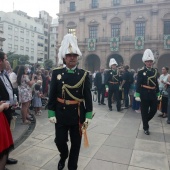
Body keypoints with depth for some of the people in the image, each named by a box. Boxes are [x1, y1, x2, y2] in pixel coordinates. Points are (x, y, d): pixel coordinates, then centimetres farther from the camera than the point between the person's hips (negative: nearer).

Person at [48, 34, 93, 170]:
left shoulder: (84, 74, -2)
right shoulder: (56, 73, -1)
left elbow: (88, 96, -2)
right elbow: (52, 95, -1)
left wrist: (88, 116, -5)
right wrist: (51, 114, -4)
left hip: (78, 115, 0)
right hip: (61, 114, 1)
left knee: (76, 143, 11)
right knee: (60, 141, 10)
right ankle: (63, 156, 44)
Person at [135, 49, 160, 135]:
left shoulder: (155, 71, 8)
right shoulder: (141, 72, -6)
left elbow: (156, 83, 12)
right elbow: (138, 84, -10)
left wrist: (158, 94, 12)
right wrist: (137, 95, -15)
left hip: (153, 94, 5)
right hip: (144, 94, -5)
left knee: (154, 110, 8)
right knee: (144, 112, 4)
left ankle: (145, 120, 35)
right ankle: (145, 128, 18)